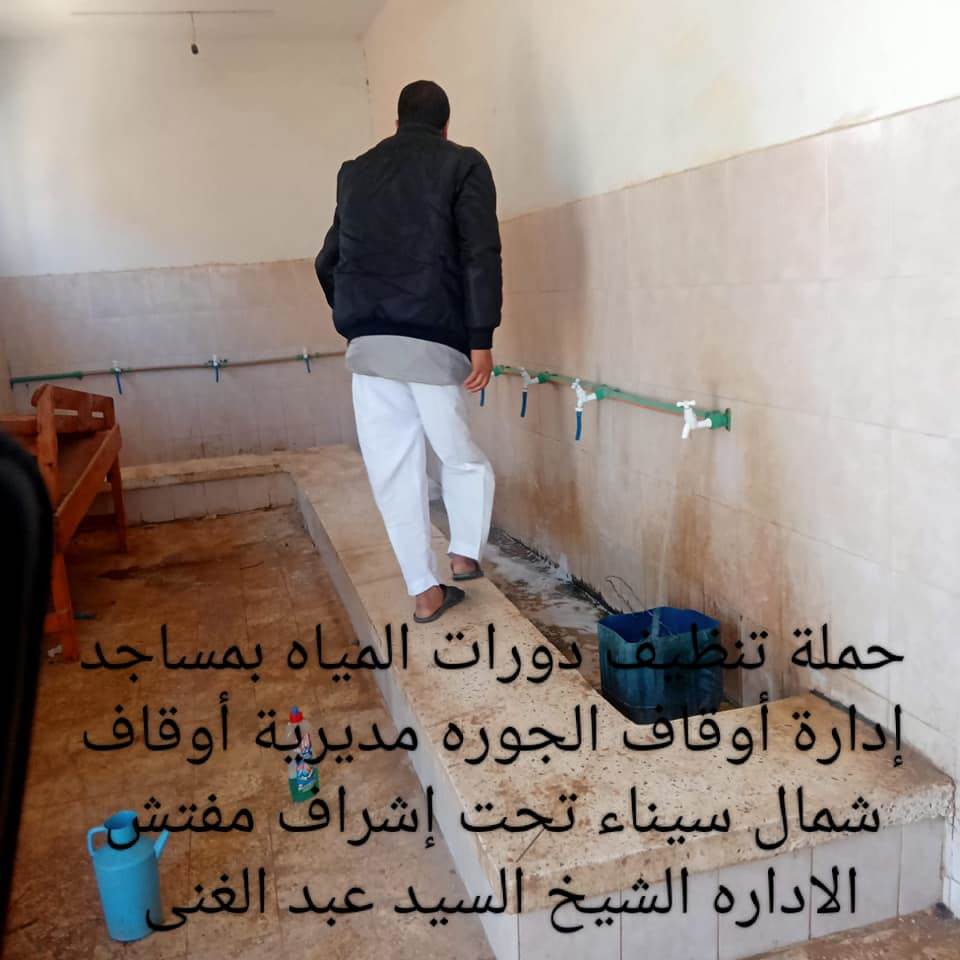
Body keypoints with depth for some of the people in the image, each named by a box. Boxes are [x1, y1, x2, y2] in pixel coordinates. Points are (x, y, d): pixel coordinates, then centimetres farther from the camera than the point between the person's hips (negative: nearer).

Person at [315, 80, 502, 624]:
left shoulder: (356, 172, 19)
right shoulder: (463, 164, 5)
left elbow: (328, 261, 22)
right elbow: (481, 256, -8)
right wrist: (482, 340, -9)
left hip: (367, 342, 4)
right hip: (433, 339, -4)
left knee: (394, 468, 8)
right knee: (462, 457, 18)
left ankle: (426, 590, 13)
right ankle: (466, 553, 15)